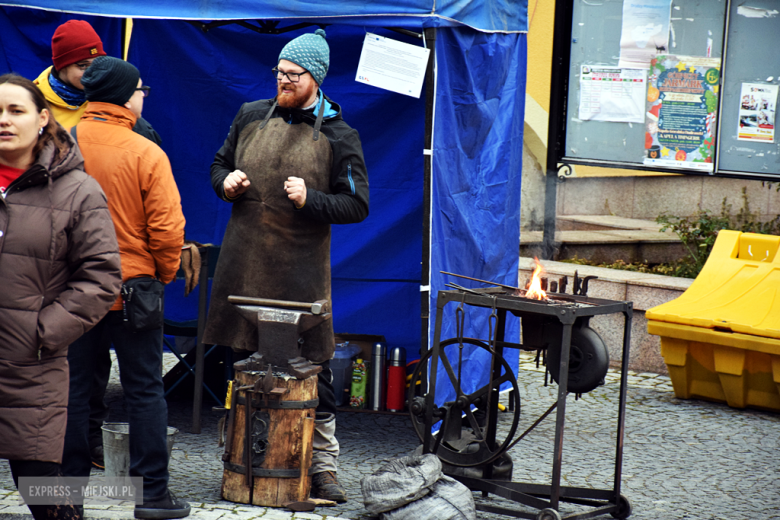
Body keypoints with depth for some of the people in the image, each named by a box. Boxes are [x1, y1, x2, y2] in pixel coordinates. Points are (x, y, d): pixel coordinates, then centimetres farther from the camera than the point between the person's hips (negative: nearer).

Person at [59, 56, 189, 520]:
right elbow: (167, 228, -14)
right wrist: (165, 274, 4)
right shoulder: (146, 154, -13)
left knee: (72, 388, 13)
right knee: (145, 391, 6)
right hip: (132, 288, -3)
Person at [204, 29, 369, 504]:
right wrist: (226, 182, 0)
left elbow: (357, 205, -2)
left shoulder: (338, 136, 0)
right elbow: (219, 165, 23)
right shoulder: (251, 117, 10)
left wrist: (309, 199, -17)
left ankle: (324, 466, 6)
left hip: (301, 271, -3)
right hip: (244, 264, 3)